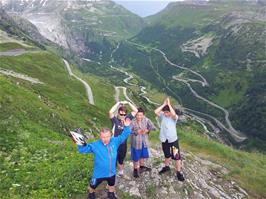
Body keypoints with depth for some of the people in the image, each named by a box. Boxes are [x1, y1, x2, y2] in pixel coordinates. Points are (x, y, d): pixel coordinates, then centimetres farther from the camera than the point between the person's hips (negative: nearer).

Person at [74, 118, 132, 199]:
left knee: (111, 184, 31)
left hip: (112, 172, 3)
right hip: (99, 173, -2)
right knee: (93, 186, 22)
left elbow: (123, 136, -3)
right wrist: (80, 144, -36)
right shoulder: (95, 145, -21)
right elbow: (84, 149, -15)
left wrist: (126, 127, -13)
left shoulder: (115, 141, -14)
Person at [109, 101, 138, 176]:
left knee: (121, 160, 25)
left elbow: (135, 111, -6)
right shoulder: (115, 119, -15)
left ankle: (121, 172, 46)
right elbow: (110, 112, -34)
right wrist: (118, 103, -28)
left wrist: (128, 103, -12)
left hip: (123, 144, 4)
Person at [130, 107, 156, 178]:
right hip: (136, 142, -4)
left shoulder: (146, 120, -11)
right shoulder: (133, 122, -23)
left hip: (144, 141, 5)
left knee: (142, 155, 24)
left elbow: (152, 127, -8)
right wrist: (136, 132, -31)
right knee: (136, 157, 9)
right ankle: (135, 169, 32)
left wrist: (147, 130, -22)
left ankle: (142, 167, 48)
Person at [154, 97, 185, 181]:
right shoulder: (162, 116, -5)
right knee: (167, 155, 23)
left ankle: (178, 172, 18)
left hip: (173, 140, -3)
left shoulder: (174, 117, -13)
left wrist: (169, 104, -28)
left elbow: (173, 114, -37)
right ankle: (166, 167, 46)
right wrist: (164, 104, -20)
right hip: (164, 140, 3)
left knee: (177, 156, 3)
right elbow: (156, 111, -23)